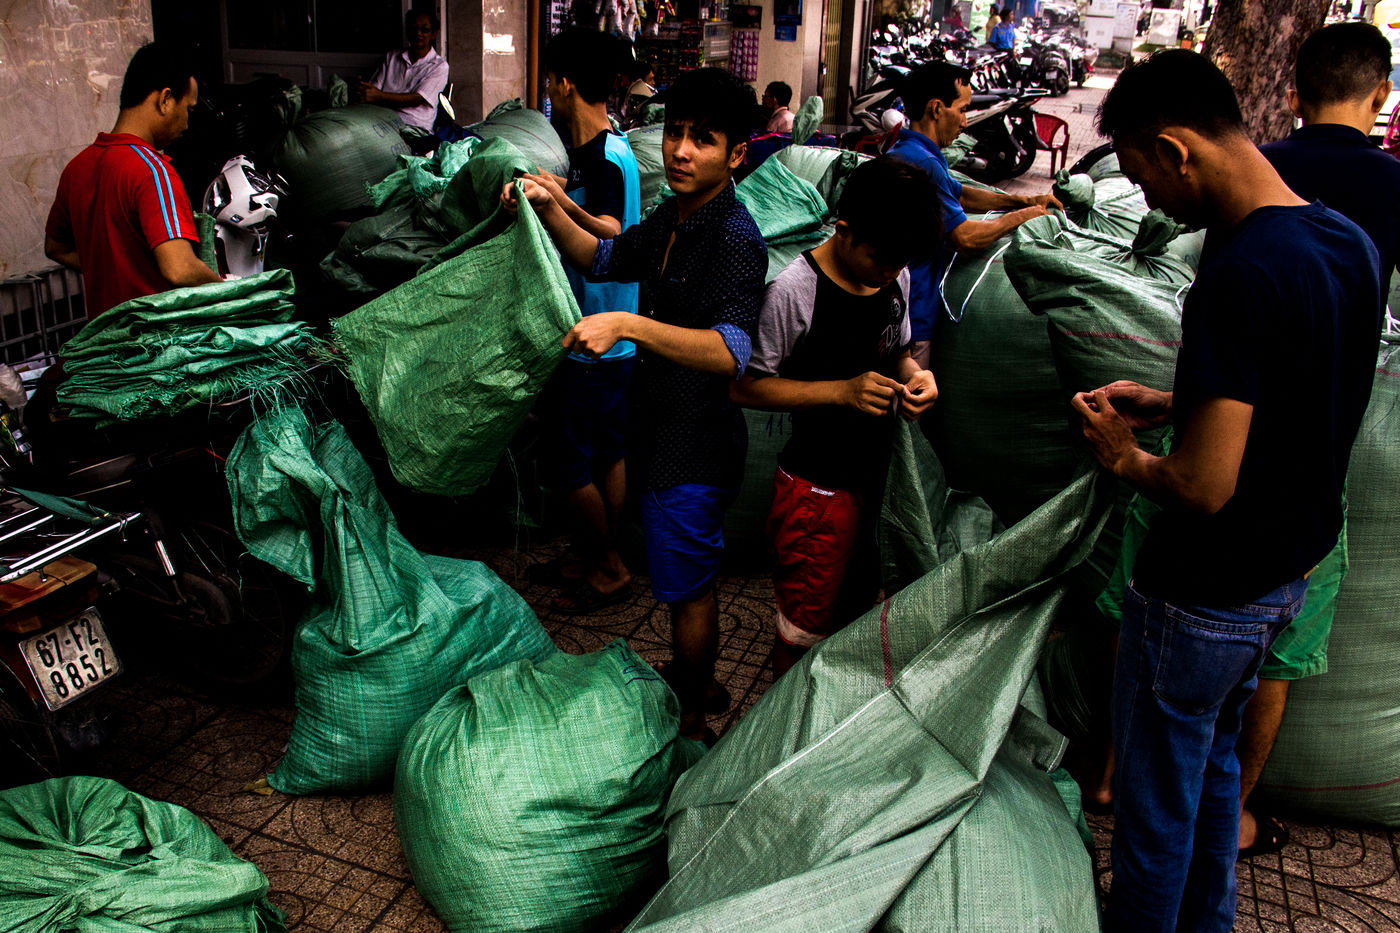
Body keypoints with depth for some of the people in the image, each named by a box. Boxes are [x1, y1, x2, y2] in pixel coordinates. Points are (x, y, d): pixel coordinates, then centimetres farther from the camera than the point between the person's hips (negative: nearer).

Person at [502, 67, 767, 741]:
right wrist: (548, 210, 0)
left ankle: (688, 720, 29)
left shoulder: (734, 238, -24)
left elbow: (729, 352, -38)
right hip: (661, 431, 9)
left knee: (686, 586, 8)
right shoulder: (674, 216, 5)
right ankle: (699, 681, 46)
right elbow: (603, 258, 18)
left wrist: (628, 325, -48)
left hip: (695, 447, -9)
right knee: (686, 576, 25)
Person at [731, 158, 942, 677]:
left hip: (882, 474, 7)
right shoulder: (795, 290, -19)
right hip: (818, 487, -6)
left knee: (859, 609, 21)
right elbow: (744, 386, -16)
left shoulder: (896, 277, 1)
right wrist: (842, 391, -24)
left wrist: (914, 375, -7)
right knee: (804, 627, 6)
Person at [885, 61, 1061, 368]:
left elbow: (959, 195, 27)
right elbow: (966, 236, -22)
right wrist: (1021, 216, -5)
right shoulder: (920, 163, -21)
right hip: (908, 319, -11)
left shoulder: (905, 151, 14)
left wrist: (1024, 200, 18)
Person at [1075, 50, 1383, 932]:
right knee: (1214, 763, 28)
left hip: (1203, 595, -9)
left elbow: (1205, 486, -29)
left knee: (1158, 802, 12)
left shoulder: (1242, 272, -28)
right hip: (1292, 572, 9)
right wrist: (1178, 403, 8)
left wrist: (1127, 458, -10)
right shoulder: (1350, 242, 0)